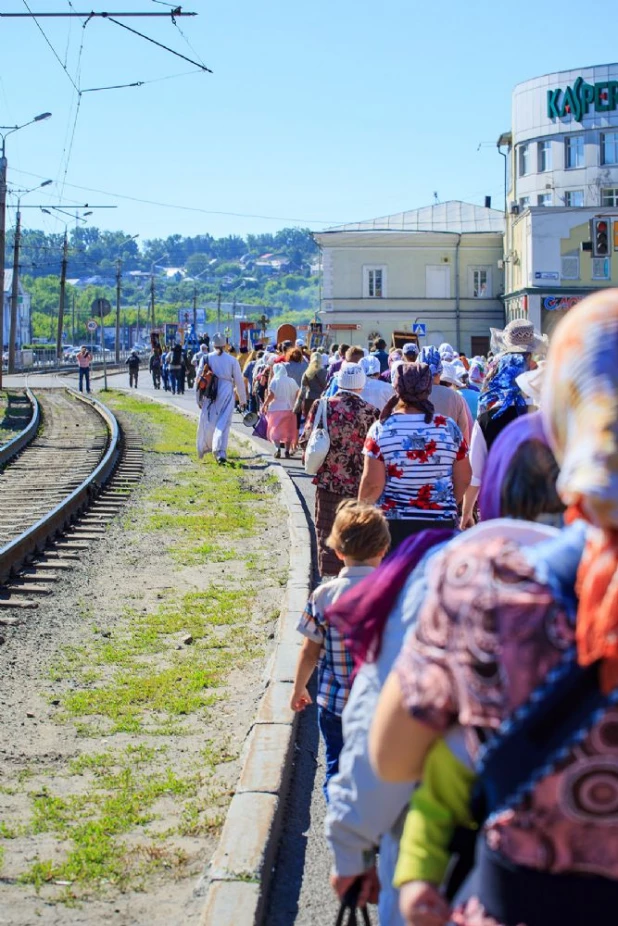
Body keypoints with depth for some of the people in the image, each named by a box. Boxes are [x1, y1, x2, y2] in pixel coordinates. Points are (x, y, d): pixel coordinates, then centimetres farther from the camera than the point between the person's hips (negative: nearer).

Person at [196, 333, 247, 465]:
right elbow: (239, 381, 2)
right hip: (226, 394, -1)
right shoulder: (232, 360, -1)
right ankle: (220, 451, -18)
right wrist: (243, 399, 11)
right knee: (223, 424, -4)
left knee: (207, 422, 15)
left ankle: (204, 448, 28)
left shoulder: (207, 358, 0)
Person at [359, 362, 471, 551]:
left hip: (393, 522, -1)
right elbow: (463, 479, 6)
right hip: (440, 523, 2)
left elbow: (372, 484, -10)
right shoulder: (449, 427, 0)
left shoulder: (380, 429, -6)